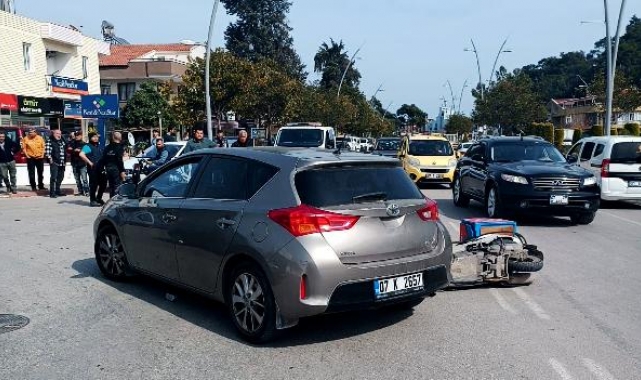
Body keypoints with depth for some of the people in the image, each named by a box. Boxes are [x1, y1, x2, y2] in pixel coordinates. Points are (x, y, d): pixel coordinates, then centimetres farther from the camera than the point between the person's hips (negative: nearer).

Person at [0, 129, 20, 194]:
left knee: (12, 175, 5)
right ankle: (8, 187, 23)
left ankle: (14, 188, 14)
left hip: (11, 161, 0)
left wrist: (13, 152, 2)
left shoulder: (9, 141, -6)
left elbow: (17, 146, 5)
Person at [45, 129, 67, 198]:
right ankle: (52, 193, -10)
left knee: (60, 177, 13)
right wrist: (50, 158, -19)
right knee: (53, 177, -11)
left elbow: (64, 151, 28)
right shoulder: (50, 142, -4)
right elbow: (47, 151, -13)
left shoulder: (62, 142, 20)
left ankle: (57, 191, 25)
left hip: (62, 163, 8)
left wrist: (65, 160, 22)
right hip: (54, 162, -8)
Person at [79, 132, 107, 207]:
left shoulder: (100, 147, 19)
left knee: (103, 183, 9)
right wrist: (89, 162, -19)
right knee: (93, 184, -3)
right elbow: (81, 154, -21)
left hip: (101, 168, 7)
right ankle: (92, 201, 6)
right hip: (93, 169, -7)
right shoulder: (88, 146, -5)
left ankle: (99, 198, 26)